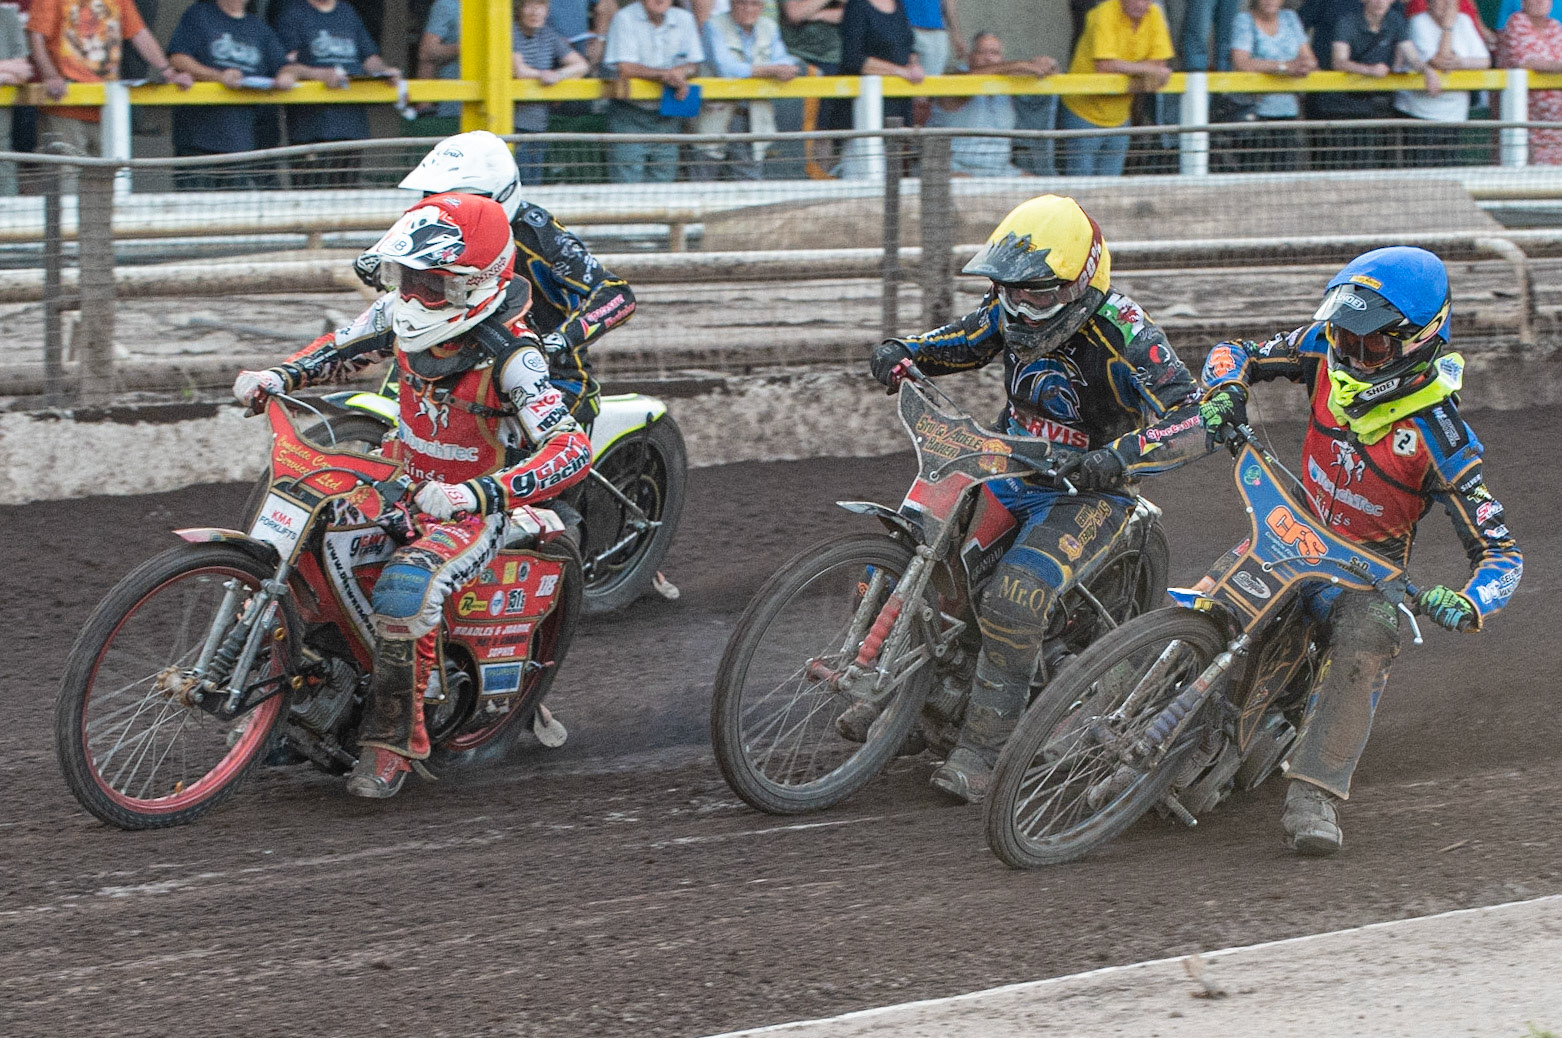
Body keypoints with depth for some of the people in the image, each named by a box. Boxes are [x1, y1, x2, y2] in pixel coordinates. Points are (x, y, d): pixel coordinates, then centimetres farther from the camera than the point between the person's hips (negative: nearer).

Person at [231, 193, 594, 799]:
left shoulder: (508, 357, -27)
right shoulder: (401, 316, -7)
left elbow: (574, 451, -35)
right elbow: (342, 350, 14)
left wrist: (476, 494, -46)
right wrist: (279, 376, -6)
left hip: (475, 509, -8)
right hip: (401, 482, 8)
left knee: (404, 594, -34)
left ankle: (394, 739, -18)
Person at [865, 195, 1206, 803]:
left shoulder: (1122, 336, -24)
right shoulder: (1012, 309, -3)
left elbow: (1191, 419, -31)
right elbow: (964, 341, 17)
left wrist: (1118, 456, -48)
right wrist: (903, 353, -5)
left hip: (1085, 492, -7)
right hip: (1010, 469, 7)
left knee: (1012, 600, -30)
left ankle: (986, 746, -19)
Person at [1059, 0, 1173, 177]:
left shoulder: (1154, 15, -2)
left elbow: (1160, 64, -2)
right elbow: (1104, 65, -28)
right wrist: (1147, 69, -20)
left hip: (1118, 116, 5)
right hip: (1083, 112, -5)